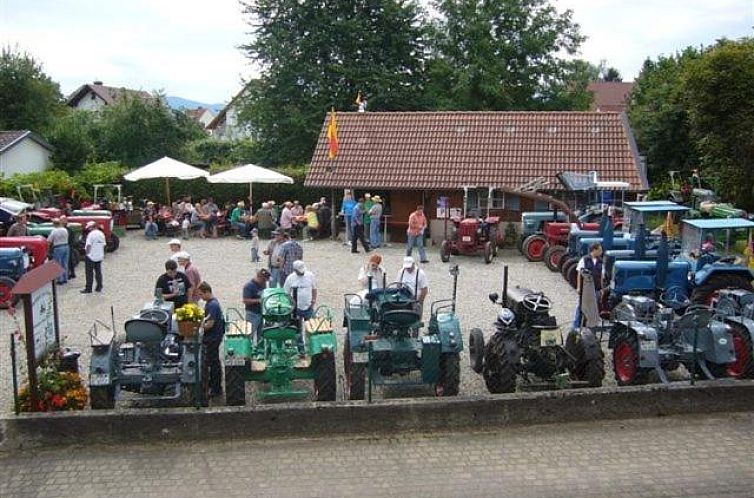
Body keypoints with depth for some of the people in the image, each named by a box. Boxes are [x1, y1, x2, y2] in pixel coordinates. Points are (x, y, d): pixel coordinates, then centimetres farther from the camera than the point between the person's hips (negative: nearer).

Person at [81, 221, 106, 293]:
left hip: (91, 256, -7)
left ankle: (88, 289, 2)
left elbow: (88, 245, -18)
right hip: (99, 256, 7)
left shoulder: (91, 234, -15)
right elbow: (104, 244, 8)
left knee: (89, 273, 0)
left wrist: (87, 253, -8)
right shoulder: (101, 234, 6)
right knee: (98, 272, 13)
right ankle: (99, 288, 16)